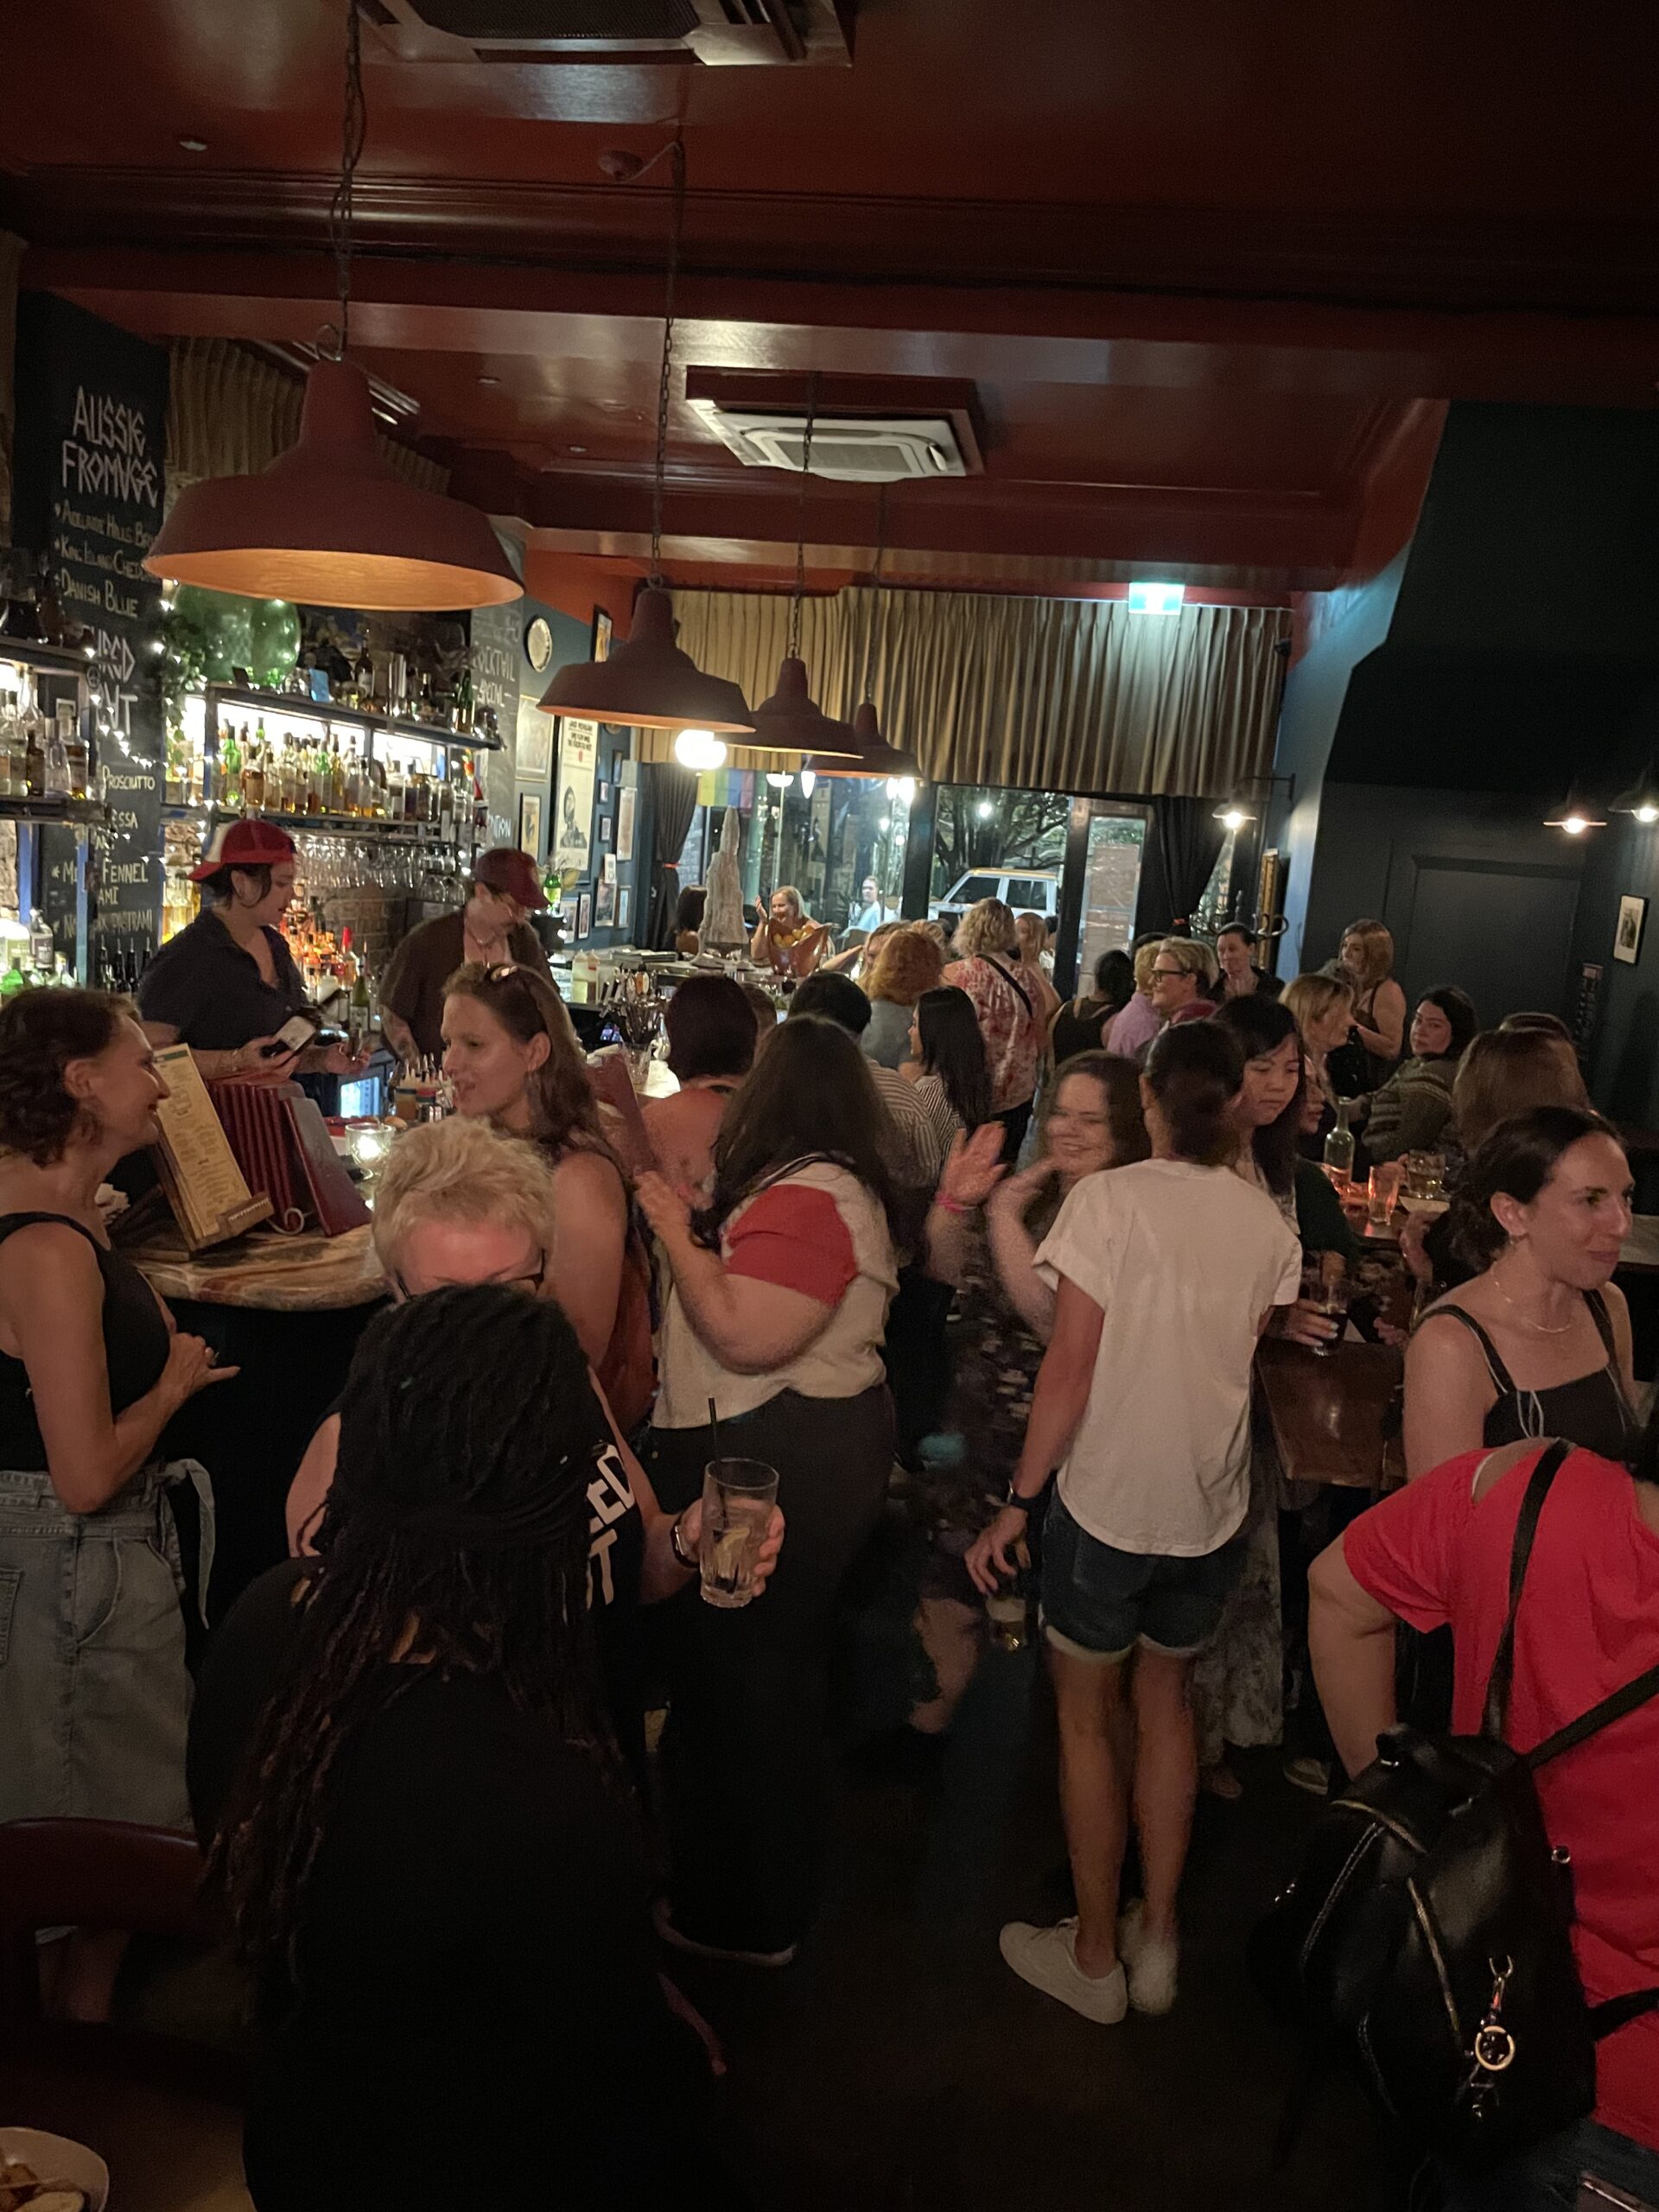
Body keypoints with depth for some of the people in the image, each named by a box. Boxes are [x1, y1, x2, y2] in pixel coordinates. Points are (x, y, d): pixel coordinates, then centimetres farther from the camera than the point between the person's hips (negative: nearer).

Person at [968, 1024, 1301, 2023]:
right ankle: (1158, 1940, 33)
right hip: (1214, 1504, 4)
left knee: (1089, 1715, 14)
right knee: (1167, 1698, 23)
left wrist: (1019, 1501, -9)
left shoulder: (1110, 1198, -14)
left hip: (1109, 1498, -4)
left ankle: (1095, 1957, 27)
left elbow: (1071, 1368, -16)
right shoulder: (1268, 1221, -3)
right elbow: (1244, 1362, 4)